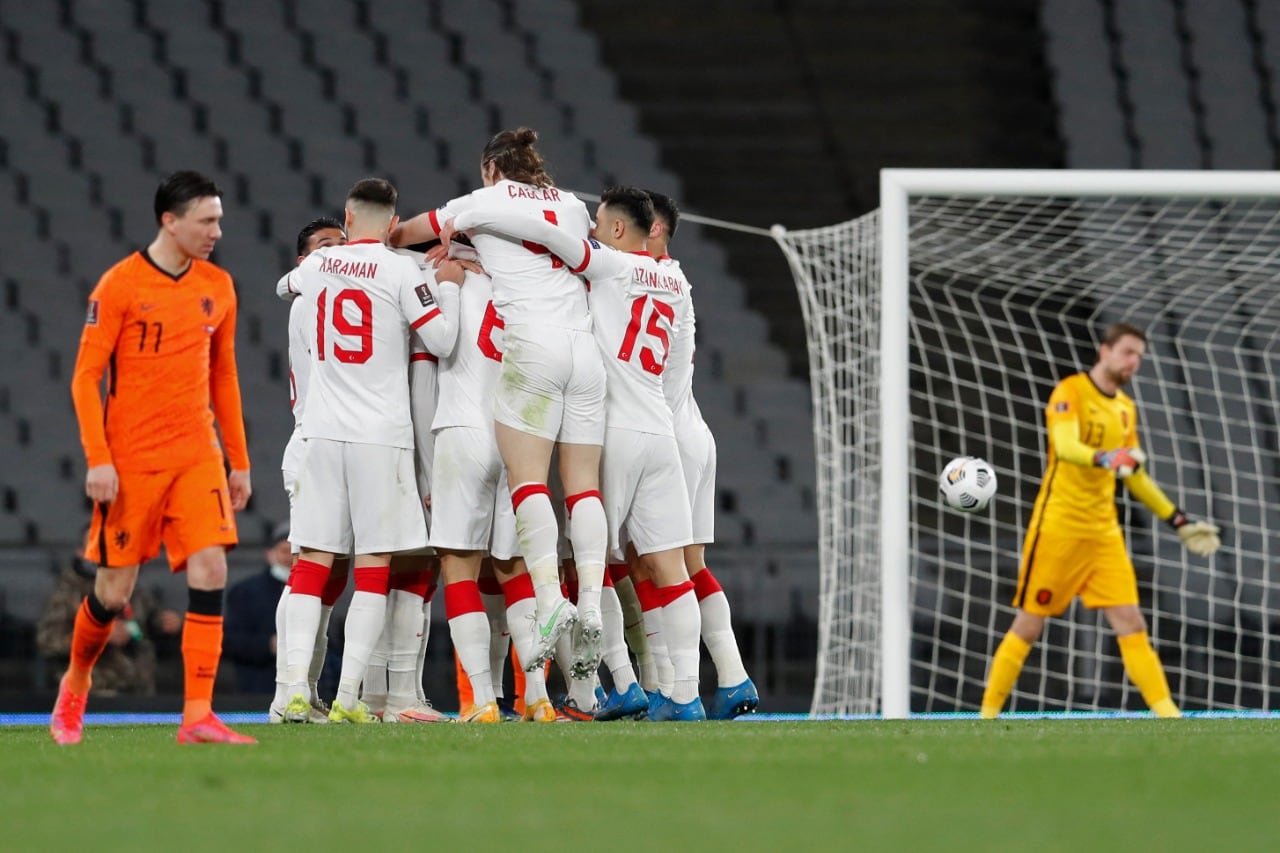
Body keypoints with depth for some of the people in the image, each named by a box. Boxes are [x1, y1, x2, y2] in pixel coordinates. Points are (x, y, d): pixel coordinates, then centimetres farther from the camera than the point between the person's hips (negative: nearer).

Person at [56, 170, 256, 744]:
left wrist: (239, 461, 15)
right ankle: (75, 682, 31)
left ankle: (197, 717, -14)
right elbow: (86, 378, -6)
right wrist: (98, 459, -14)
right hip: (130, 460, -4)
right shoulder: (120, 285, -6)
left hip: (197, 455, 4)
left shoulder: (217, 288, 9)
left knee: (210, 572, -14)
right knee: (114, 593, 1)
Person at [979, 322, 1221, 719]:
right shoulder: (1070, 392, -9)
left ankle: (1170, 719, -7)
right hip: (1058, 528, -6)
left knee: (1131, 624, -3)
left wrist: (1179, 522, 21)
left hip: (1104, 533, 6)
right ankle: (987, 718, 9)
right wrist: (1103, 458, -47)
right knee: (1028, 626, -1)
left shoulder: (1126, 409, 13)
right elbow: (1065, 446, -27)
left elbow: (1136, 477, 23)